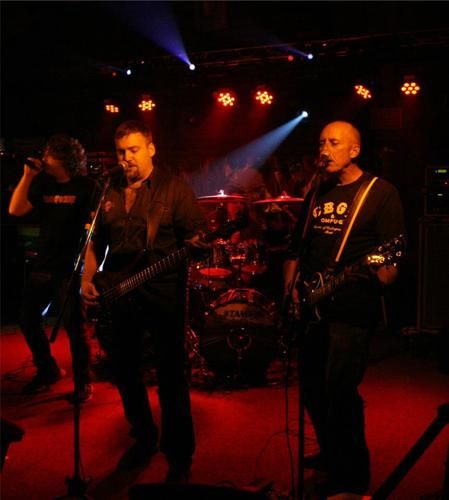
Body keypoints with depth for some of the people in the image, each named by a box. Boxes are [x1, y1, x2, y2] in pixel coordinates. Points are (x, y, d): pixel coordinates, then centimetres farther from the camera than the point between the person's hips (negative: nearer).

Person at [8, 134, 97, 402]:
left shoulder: (87, 186, -6)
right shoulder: (43, 184, 8)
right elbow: (16, 210, -1)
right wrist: (28, 175, -7)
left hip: (72, 268, -6)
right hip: (43, 265, 6)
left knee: (74, 325, -3)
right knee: (28, 319, 9)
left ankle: (84, 381, 13)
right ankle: (48, 370, 29)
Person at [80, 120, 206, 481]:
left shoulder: (175, 189, -2)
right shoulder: (108, 194, 12)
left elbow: (195, 235, -5)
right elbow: (95, 243, 16)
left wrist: (197, 245, -25)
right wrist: (88, 278, 4)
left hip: (163, 293, -5)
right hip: (117, 295, 5)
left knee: (171, 376, -2)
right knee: (125, 371, 13)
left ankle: (179, 455, 13)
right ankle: (144, 439, 33)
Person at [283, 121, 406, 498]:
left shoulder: (380, 192, -5)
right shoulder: (316, 193, 14)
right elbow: (298, 247, 19)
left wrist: (382, 275, -29)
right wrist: (290, 286, 6)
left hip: (351, 310, -7)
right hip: (310, 306, 7)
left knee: (340, 390, -9)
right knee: (312, 387, 13)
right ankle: (331, 454, 35)